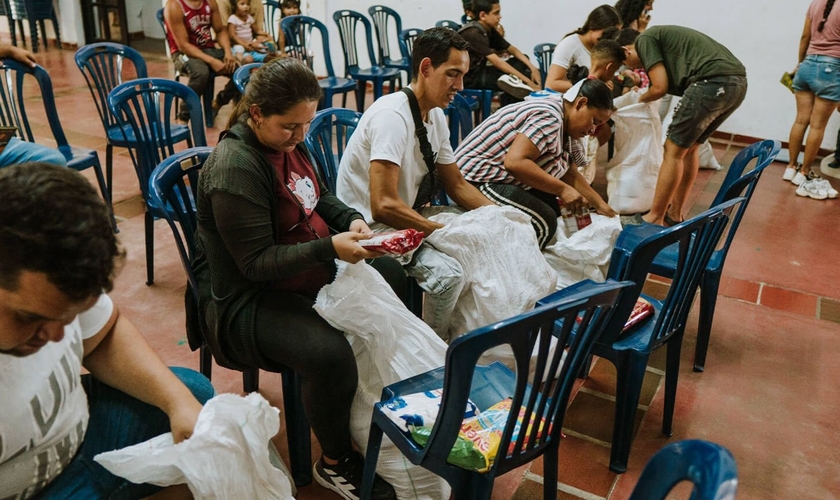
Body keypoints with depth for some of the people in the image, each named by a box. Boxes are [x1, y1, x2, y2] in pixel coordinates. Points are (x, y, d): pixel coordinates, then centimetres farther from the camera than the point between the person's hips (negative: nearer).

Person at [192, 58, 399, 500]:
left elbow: (319, 196, 17)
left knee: (395, 277, 15)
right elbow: (257, 263, -25)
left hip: (309, 269, 10)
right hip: (245, 298, -10)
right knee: (330, 355, -33)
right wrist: (330, 248, -34)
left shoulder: (288, 141, 1)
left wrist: (351, 220, -3)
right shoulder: (235, 167, -25)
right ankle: (335, 464, -3)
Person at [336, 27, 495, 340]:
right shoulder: (392, 115, -23)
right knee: (447, 273, -29)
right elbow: (383, 206, -29)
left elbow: (457, 185, 12)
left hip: (407, 217, 9)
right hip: (371, 227, -9)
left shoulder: (436, 116, 5)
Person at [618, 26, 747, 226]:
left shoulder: (644, 40, 7)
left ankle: (655, 218, 7)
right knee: (688, 147, 20)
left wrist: (640, 99, 18)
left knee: (674, 150, 1)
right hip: (738, 81, 9)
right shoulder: (663, 36, 32)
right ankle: (674, 213, 26)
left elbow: (660, 87, -1)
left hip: (713, 81, -9)